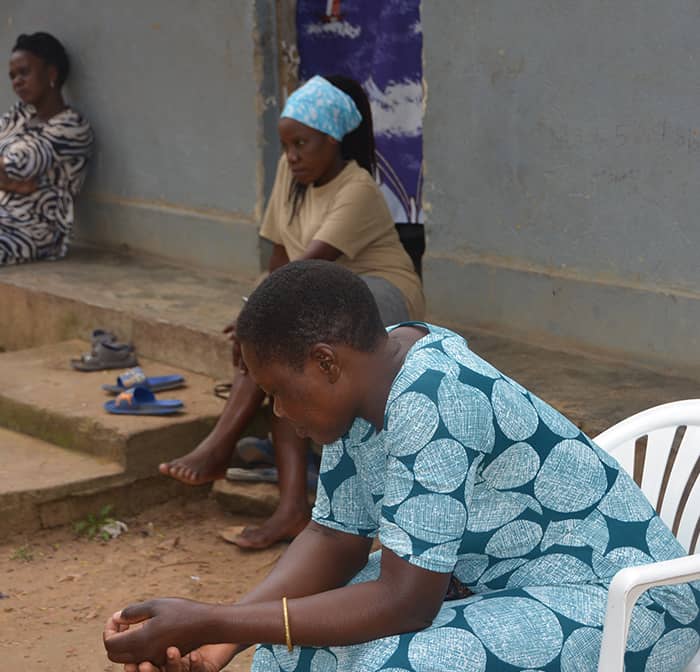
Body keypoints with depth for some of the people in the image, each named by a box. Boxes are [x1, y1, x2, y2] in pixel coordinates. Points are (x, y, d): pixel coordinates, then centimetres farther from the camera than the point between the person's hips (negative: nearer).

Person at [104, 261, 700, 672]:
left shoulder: (428, 402, -30)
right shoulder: (364, 378, -4)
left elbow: (404, 603, -29)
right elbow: (335, 539, 0)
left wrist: (213, 623, -27)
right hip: (496, 579, 10)